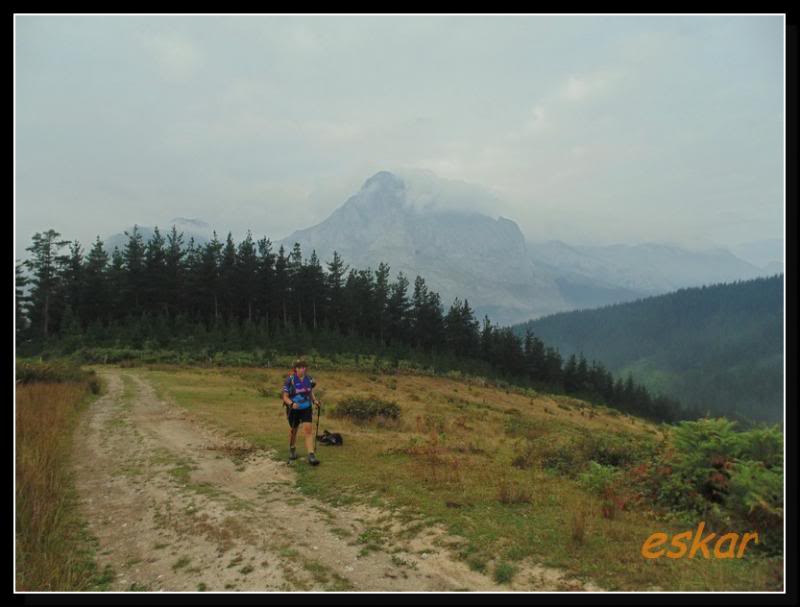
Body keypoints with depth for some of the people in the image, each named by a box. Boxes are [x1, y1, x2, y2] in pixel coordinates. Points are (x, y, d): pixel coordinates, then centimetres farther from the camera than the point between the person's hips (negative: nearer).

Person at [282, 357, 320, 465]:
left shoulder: (309, 379, -4)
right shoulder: (290, 380, -16)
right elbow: (285, 397, -13)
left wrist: (315, 400, -7)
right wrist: (291, 404, -32)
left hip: (306, 409, 2)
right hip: (293, 409, -2)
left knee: (308, 430, -10)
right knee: (293, 430, 16)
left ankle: (311, 455, -12)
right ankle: (292, 449, 42)